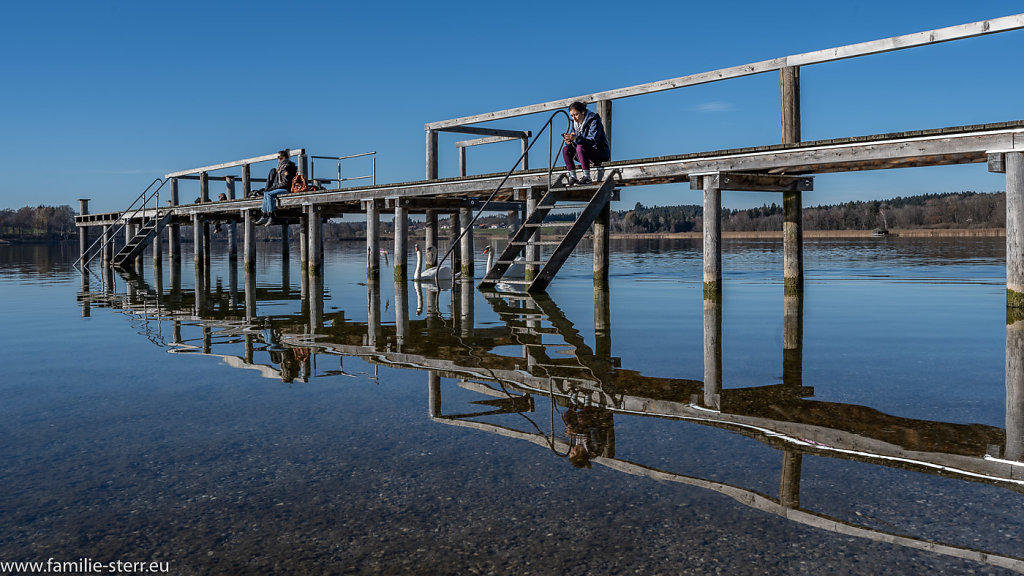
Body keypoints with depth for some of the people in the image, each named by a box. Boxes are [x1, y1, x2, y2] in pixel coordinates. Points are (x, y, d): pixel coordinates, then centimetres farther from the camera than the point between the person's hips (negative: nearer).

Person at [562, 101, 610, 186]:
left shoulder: (594, 121, -14)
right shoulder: (576, 123, 8)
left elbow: (592, 140, -28)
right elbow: (575, 141, 4)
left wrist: (577, 138, -43)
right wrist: (570, 140, -21)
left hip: (601, 152, -7)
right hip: (588, 154, 8)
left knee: (580, 147, -33)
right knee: (566, 149, -9)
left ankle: (587, 177, -29)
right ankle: (572, 177, -12)